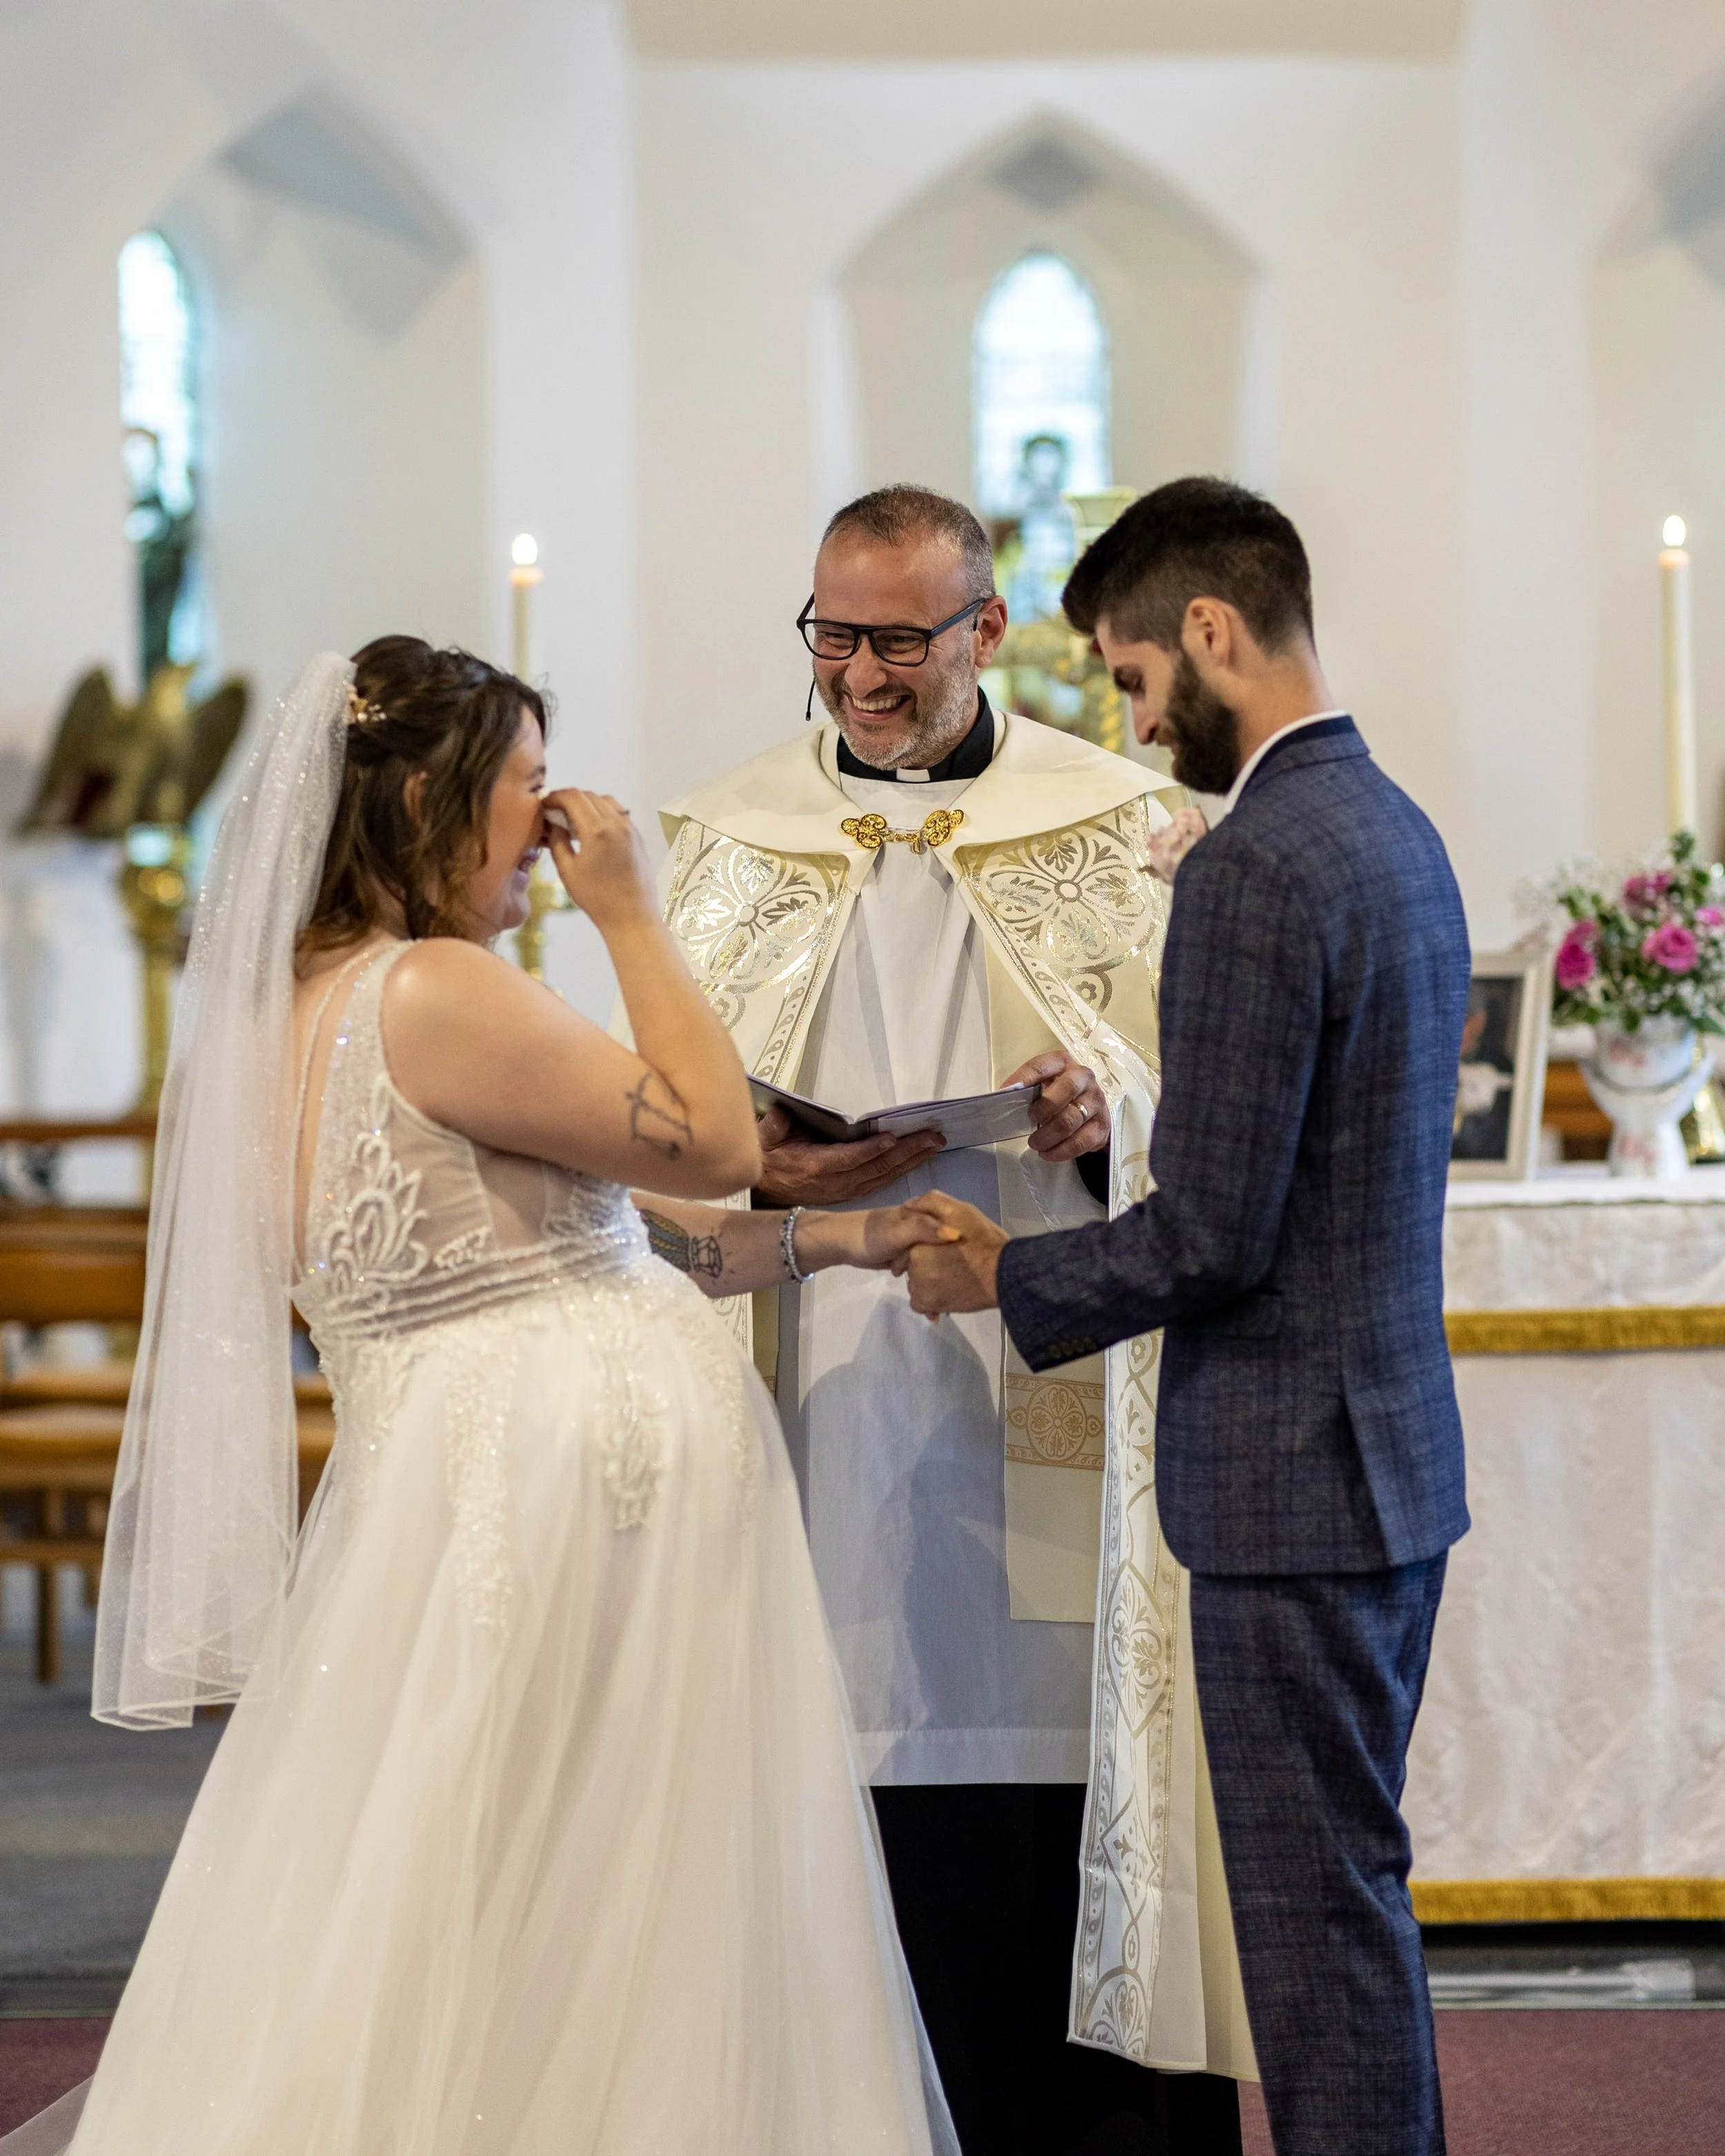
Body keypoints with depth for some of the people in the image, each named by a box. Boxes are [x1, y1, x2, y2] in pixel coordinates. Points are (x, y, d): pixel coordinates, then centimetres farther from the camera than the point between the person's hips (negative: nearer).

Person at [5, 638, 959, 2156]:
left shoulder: (299, 1009, 14)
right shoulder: (435, 995, -16)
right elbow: (716, 1144, -9)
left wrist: (836, 1239, 21)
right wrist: (631, 917, -1)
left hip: (436, 1494, 10)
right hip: (598, 1490, -10)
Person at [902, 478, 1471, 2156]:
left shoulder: (1255, 869, -19)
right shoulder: (1395, 829, 11)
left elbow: (1210, 1236, -21)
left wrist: (1005, 1281, -6)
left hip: (1292, 1478, -10)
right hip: (1397, 1449, 10)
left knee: (1322, 1907, -3)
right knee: (1352, 1887, 17)